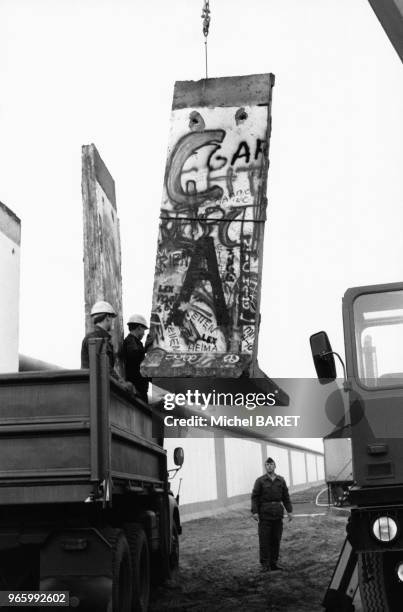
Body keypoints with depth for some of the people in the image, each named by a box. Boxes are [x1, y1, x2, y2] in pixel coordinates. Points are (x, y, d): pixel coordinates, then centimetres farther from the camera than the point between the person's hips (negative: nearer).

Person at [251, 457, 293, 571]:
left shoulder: (281, 480, 9)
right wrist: (254, 512, -12)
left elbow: (286, 496, 12)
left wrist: (289, 511, 6)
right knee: (264, 539, -3)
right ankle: (265, 564, 2)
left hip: (278, 514, 3)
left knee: (276, 539, 6)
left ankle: (274, 563, 15)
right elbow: (255, 497, -4)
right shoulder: (260, 481, -1)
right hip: (265, 513, -3)